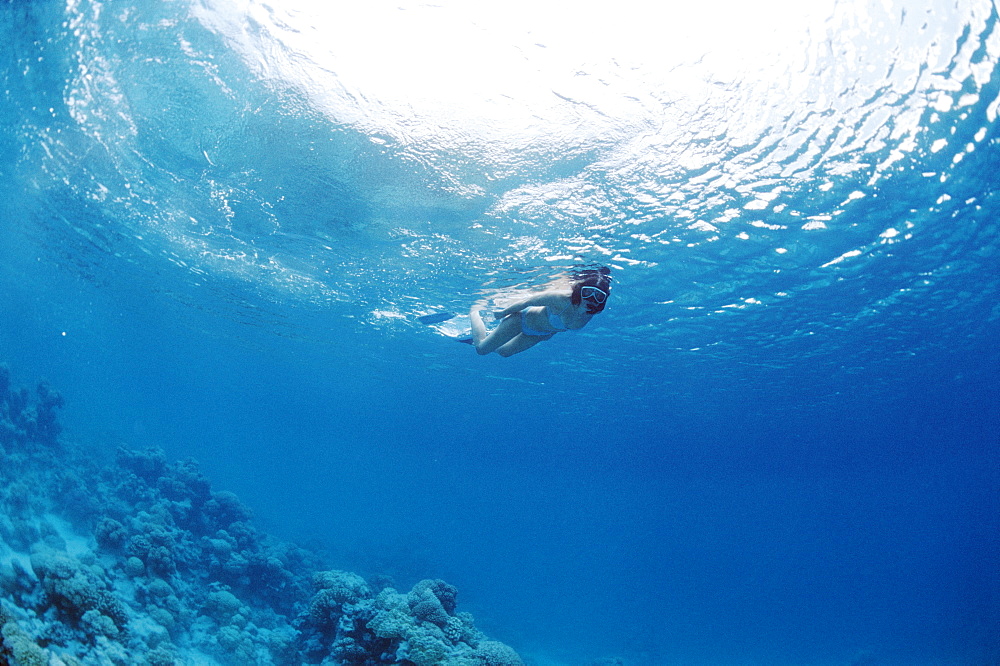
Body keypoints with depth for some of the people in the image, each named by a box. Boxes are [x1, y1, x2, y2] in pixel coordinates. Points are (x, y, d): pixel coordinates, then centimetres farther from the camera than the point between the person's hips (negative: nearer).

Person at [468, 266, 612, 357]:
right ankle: (475, 311, 35)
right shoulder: (561, 299, -42)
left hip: (541, 334, 6)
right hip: (524, 319, -6)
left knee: (504, 352, 27)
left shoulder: (591, 313, -25)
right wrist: (502, 313, -15)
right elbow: (528, 301, -28)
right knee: (481, 348, 11)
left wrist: (551, 331, 12)